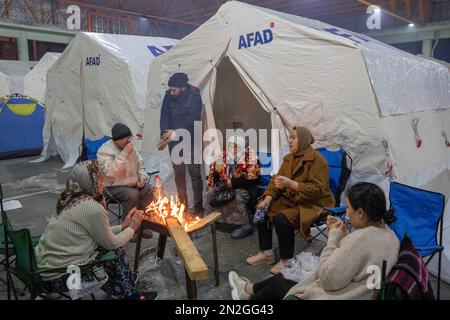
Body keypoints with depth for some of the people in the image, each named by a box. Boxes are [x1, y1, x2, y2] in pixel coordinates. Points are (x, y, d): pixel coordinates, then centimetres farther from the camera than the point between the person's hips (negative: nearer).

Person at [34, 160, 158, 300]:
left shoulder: (71, 198, 2)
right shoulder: (93, 208, -23)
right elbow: (111, 243, -10)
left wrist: (123, 226, 12)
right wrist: (132, 228, 4)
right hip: (58, 276, -8)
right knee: (116, 252, 0)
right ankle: (130, 295, 22)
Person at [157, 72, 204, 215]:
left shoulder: (194, 96, -13)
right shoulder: (169, 96, -1)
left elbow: (193, 120, -17)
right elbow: (164, 117, -1)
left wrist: (175, 132, -18)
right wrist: (164, 137, -12)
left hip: (191, 140, -4)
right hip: (174, 140, 4)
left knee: (194, 173, -2)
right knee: (178, 172, 9)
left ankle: (198, 207, 6)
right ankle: (182, 203, 22)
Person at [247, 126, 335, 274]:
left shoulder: (317, 160, -15)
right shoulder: (289, 158, 8)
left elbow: (318, 189, -24)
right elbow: (275, 180, 4)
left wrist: (290, 183, -34)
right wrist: (267, 199, -13)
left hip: (312, 204, -8)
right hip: (290, 199, 8)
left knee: (282, 219, -29)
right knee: (262, 210, -6)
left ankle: (287, 261, -9)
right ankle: (266, 253, 5)